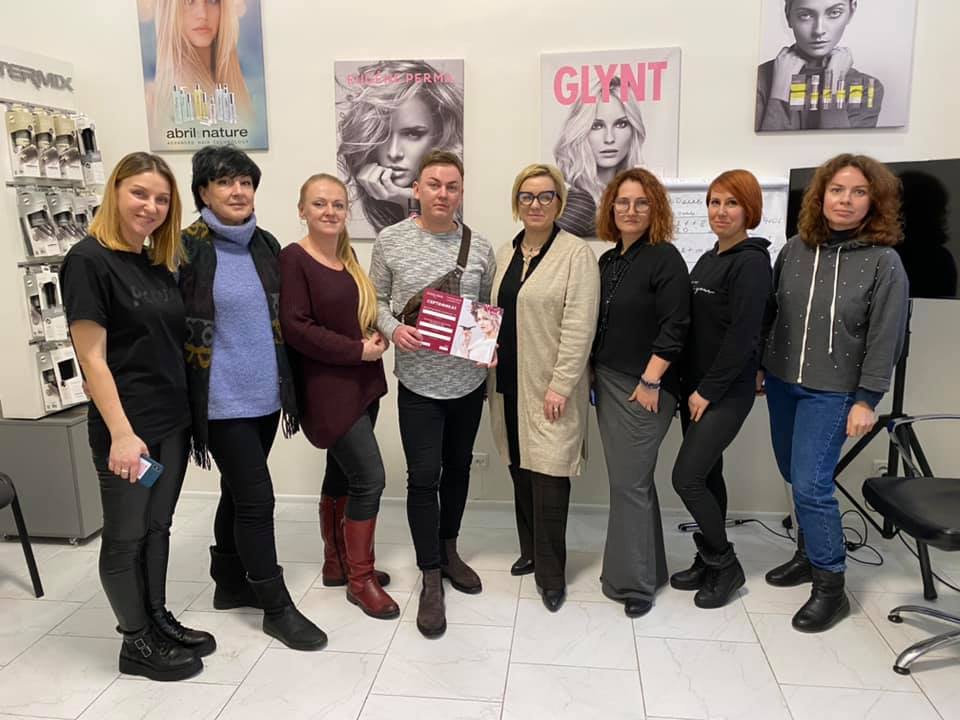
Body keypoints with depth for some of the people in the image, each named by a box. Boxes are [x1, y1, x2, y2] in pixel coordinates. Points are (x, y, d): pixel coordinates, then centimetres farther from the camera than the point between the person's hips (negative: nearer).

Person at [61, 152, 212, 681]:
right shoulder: (89, 260, -12)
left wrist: (192, 411, 11)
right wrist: (121, 433, -20)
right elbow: (91, 357, -16)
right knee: (125, 535, 8)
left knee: (157, 527, 17)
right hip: (127, 427, -7)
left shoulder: (159, 263, 9)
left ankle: (159, 621, 33)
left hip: (172, 420, 7)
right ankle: (135, 642, 23)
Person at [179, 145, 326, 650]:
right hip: (222, 399, -6)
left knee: (238, 491, 18)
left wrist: (289, 388, 13)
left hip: (265, 393, 6)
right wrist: (185, 405, -10)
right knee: (256, 497, -3)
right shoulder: (187, 249, -10)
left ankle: (230, 584, 35)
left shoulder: (266, 245, 7)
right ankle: (276, 608, 12)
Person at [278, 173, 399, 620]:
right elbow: (295, 328, -18)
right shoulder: (294, 258, -11)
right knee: (370, 478, -8)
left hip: (361, 382, 8)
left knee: (342, 474, 16)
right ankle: (360, 578, 9)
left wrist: (376, 337, -2)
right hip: (327, 386, -7)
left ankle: (337, 563, 30)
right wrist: (358, 350, -17)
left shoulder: (347, 259, 11)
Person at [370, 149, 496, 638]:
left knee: (458, 469, 16)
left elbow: (490, 306, 9)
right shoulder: (391, 241, -3)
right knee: (424, 478, -1)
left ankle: (448, 550, 37)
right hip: (418, 382, -2)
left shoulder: (479, 246, 1)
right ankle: (431, 578, 14)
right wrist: (392, 328, -16)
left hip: (468, 379, 3)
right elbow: (376, 299, 3)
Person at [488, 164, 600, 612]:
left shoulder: (577, 254, -8)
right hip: (509, 382, 6)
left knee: (549, 476, -4)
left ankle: (550, 574, 10)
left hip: (551, 386, -6)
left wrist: (560, 386, -17)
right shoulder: (504, 254, 13)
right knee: (521, 470, 13)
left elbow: (579, 327, -13)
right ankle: (530, 551, 30)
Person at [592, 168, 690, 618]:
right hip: (607, 382, 8)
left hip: (643, 387, -7)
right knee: (628, 479, 14)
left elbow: (674, 327, -16)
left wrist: (650, 382, -18)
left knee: (630, 482, -3)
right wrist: (593, 375, 13)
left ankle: (633, 581, 11)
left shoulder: (664, 258, -11)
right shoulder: (608, 261, 11)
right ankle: (643, 567, 28)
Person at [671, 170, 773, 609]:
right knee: (706, 475, 14)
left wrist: (709, 390, -17)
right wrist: (690, 385, 8)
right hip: (695, 386, 8)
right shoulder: (708, 260, 13)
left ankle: (725, 565, 12)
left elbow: (743, 336, -20)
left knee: (687, 477, -8)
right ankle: (710, 562, 27)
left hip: (726, 392, -8)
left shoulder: (751, 262, -13)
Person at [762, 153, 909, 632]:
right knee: (796, 478, 14)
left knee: (811, 485, -9)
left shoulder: (883, 261, -8)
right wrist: (760, 366, 9)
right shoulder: (795, 249, 2)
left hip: (832, 391, -4)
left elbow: (885, 338, -9)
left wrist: (866, 400, -11)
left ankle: (830, 587, 7)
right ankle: (809, 554, 34)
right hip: (781, 382, 5)